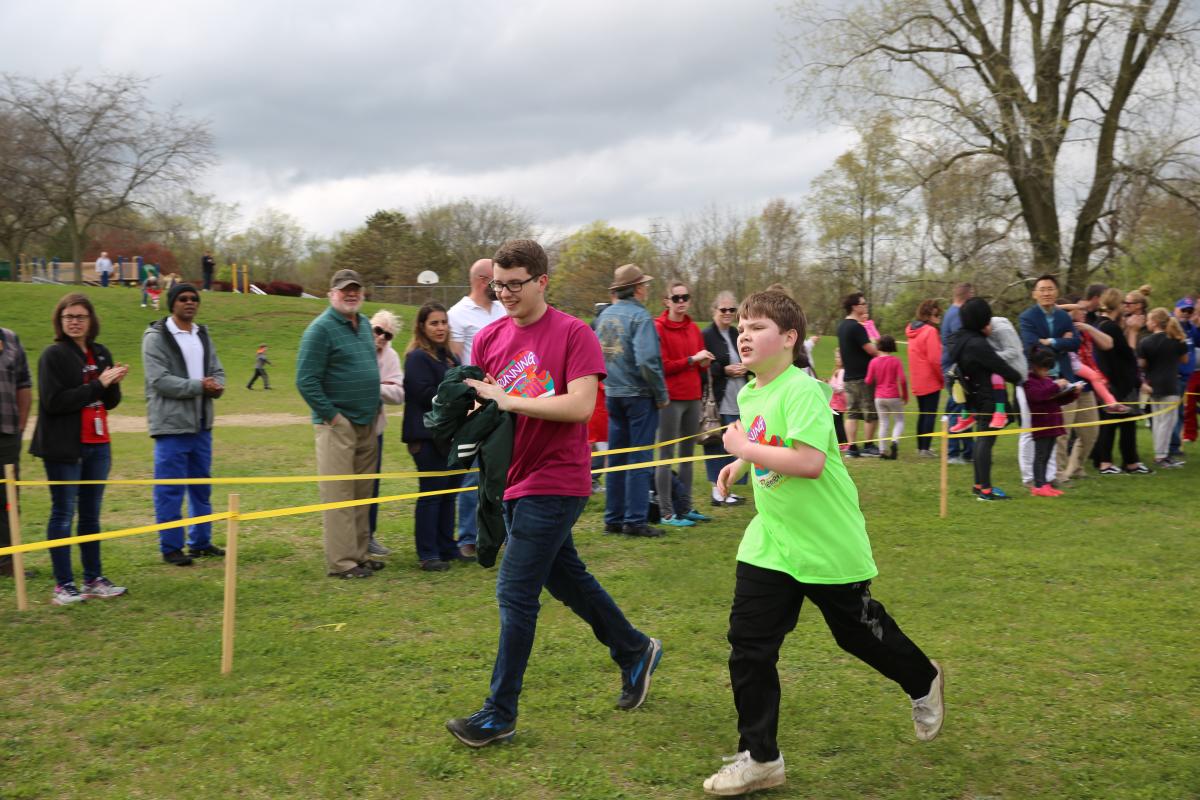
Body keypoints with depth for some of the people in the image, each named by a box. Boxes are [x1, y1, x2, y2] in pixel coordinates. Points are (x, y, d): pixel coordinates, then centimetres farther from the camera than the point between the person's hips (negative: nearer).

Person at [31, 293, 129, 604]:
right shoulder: (53, 355, -7)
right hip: (64, 447, -6)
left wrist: (113, 384, -7)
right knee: (63, 514, 0)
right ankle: (63, 585, 6)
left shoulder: (101, 354, 10)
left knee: (91, 514, 11)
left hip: (97, 445, 6)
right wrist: (97, 385, -19)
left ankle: (94, 579, 19)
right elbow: (54, 402, -17)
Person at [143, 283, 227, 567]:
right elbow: (159, 379, -17)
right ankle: (171, 547, 8)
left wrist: (217, 386, -9)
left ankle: (201, 541, 25)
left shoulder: (203, 335, 14)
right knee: (170, 490, -1)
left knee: (201, 487, 14)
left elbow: (217, 371, 14)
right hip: (172, 426, -7)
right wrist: (198, 386, -20)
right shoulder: (156, 337, -8)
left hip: (201, 425, 7)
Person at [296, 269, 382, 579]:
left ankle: (359, 553, 21)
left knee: (362, 494, 12)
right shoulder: (321, 329, -10)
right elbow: (306, 381, -15)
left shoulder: (364, 324, 14)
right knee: (338, 496, -5)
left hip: (367, 424, 8)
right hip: (337, 425, -8)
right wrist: (332, 416, -15)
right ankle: (341, 562, -1)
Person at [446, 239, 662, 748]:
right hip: (515, 480, 8)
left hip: (555, 483, -7)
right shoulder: (489, 338, 7)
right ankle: (634, 652, 40)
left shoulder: (574, 333, -12)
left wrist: (508, 399, -22)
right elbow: (478, 404, 12)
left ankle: (500, 715, 5)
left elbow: (580, 404, -21)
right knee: (566, 578, 19)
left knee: (515, 594, -7)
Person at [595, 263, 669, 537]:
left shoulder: (605, 315, 9)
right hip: (639, 395, -7)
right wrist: (662, 395, -13)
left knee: (615, 458, 12)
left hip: (612, 395, 7)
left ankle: (613, 518, 18)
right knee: (639, 458, -1)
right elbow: (647, 360, -23)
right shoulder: (640, 316, -14)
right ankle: (635, 520, 0)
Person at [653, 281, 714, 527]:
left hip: (693, 398, 7)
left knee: (688, 455, 11)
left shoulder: (694, 329, 13)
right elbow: (661, 366, -12)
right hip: (670, 398, -7)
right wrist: (691, 359, -16)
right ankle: (667, 513, -3)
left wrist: (704, 364, -2)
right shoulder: (658, 328, -7)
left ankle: (685, 507, 19)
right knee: (666, 455, -5)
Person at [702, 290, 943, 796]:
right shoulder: (748, 394, 4)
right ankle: (759, 759, 12)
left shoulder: (802, 390, -22)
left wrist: (745, 448, -26)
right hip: (770, 544, 7)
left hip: (829, 546, -7)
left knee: (859, 632, 14)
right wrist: (741, 464, 12)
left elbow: (810, 462, -33)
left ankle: (924, 683, 46)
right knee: (748, 645, -1)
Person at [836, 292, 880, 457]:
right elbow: (870, 349, -20)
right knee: (869, 413, 2)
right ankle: (868, 446, 7)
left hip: (849, 376, 8)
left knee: (851, 413, 7)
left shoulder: (842, 326, 10)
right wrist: (880, 352, 1)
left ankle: (852, 447, 5)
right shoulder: (856, 327, -17)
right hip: (863, 375, -8)